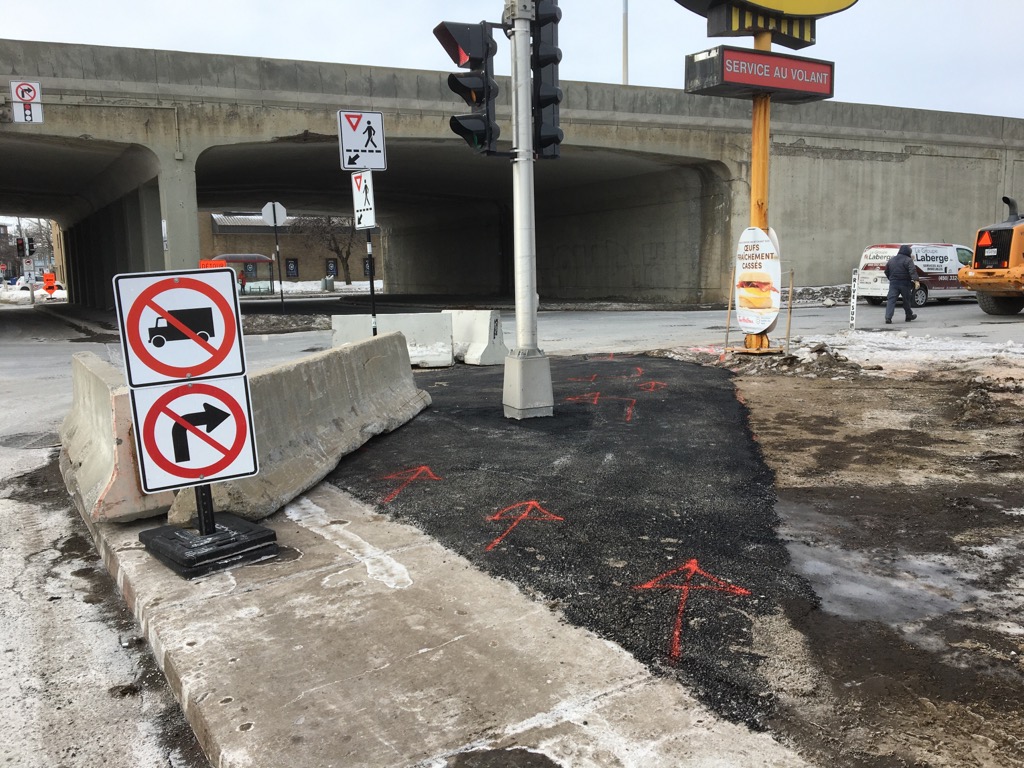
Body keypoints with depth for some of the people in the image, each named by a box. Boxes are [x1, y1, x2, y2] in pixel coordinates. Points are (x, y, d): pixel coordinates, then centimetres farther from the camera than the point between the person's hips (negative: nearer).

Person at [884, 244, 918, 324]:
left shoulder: (891, 260, 14)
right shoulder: (908, 260, -5)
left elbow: (886, 272, 23)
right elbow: (912, 271, -20)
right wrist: (915, 280, -28)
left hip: (893, 283, 3)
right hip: (904, 284, -3)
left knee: (891, 300, -5)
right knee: (907, 300, 12)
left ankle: (888, 317, -20)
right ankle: (909, 316, 27)